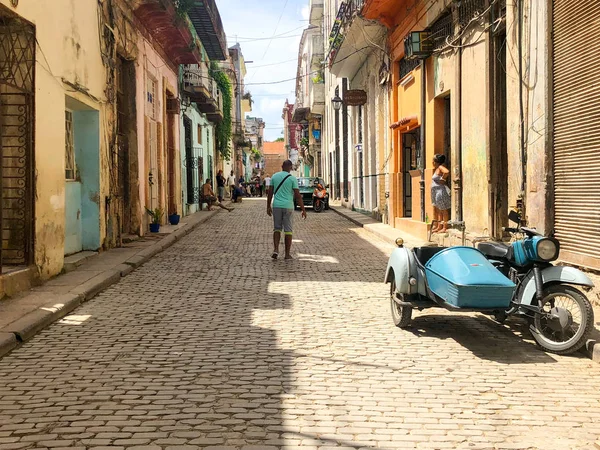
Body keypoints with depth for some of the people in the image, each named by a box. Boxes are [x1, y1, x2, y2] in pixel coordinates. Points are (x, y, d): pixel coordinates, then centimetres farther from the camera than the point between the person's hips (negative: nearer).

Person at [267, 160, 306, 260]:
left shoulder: (275, 176, 4)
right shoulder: (293, 179, -5)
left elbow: (270, 192, 5)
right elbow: (297, 195, -8)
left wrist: (268, 206, 13)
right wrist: (303, 210, -4)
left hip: (276, 206, 2)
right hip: (288, 207, -2)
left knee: (277, 228, 13)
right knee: (288, 230, 5)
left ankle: (275, 249, -3)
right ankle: (287, 254, 8)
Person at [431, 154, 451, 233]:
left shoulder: (440, 168, -11)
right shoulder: (436, 169, 16)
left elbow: (447, 172, -31)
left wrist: (442, 178, -19)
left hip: (441, 191, -10)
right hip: (436, 192, 10)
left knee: (443, 210, -6)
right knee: (437, 210, 11)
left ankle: (445, 227, -3)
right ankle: (438, 227, 16)